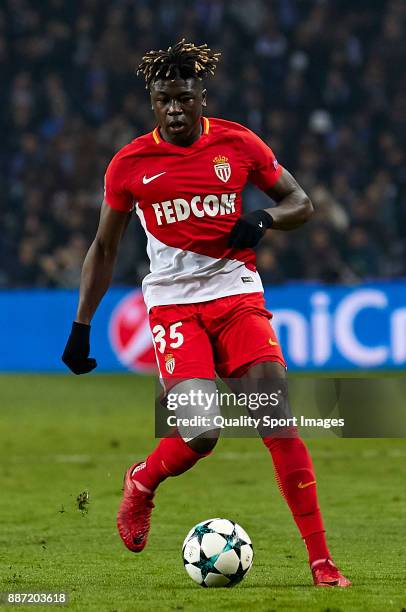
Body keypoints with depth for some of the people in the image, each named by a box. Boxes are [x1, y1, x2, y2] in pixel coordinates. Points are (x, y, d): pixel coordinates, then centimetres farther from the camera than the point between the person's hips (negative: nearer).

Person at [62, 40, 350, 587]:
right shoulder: (130, 164, 1)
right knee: (200, 434, -18)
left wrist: (263, 219, -10)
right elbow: (104, 249, 11)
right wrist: (81, 327, 9)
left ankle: (320, 559, -9)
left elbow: (301, 203, 12)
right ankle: (142, 484, 18)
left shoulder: (238, 144, 2)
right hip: (173, 303, -1)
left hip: (237, 293, 1)